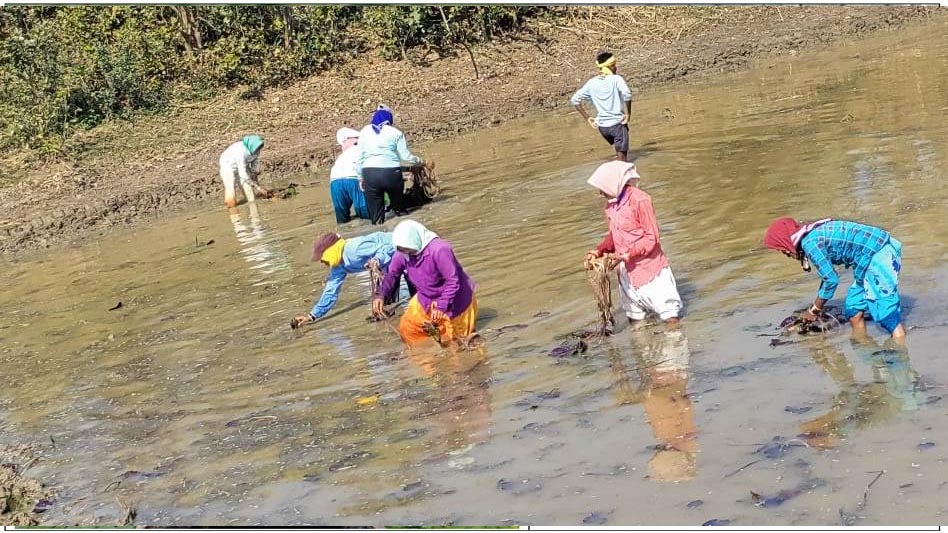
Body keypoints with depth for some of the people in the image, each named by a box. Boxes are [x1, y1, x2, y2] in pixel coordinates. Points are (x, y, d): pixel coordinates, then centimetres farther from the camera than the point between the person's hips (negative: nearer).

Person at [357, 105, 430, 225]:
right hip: (391, 172, -1)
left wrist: (361, 178, 17)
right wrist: (420, 161, 22)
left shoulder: (365, 131, 13)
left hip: (369, 174, 1)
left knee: (376, 214, 5)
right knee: (398, 203, 21)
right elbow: (406, 156, 5)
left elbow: (360, 157, 10)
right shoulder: (395, 133, 7)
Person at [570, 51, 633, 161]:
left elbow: (575, 100, 6)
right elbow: (627, 94, -26)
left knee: (618, 149, 27)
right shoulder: (616, 79, -9)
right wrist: (628, 113, -13)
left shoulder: (591, 83, 5)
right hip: (618, 123, -5)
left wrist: (587, 118, 8)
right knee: (621, 155, -2)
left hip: (601, 125, 5)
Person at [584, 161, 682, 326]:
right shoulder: (611, 204, 4)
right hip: (627, 269, 8)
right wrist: (599, 251, 1)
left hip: (649, 266, -7)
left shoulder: (640, 200, -20)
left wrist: (629, 254, -26)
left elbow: (652, 237, -19)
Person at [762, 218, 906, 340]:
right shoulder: (815, 235, 16)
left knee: (886, 311, -15)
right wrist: (816, 307, 32)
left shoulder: (809, 242, -13)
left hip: (880, 255, -10)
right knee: (853, 309, 12)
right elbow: (829, 273, 26)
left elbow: (831, 279, -10)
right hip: (874, 255, 10)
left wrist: (814, 310, 3)